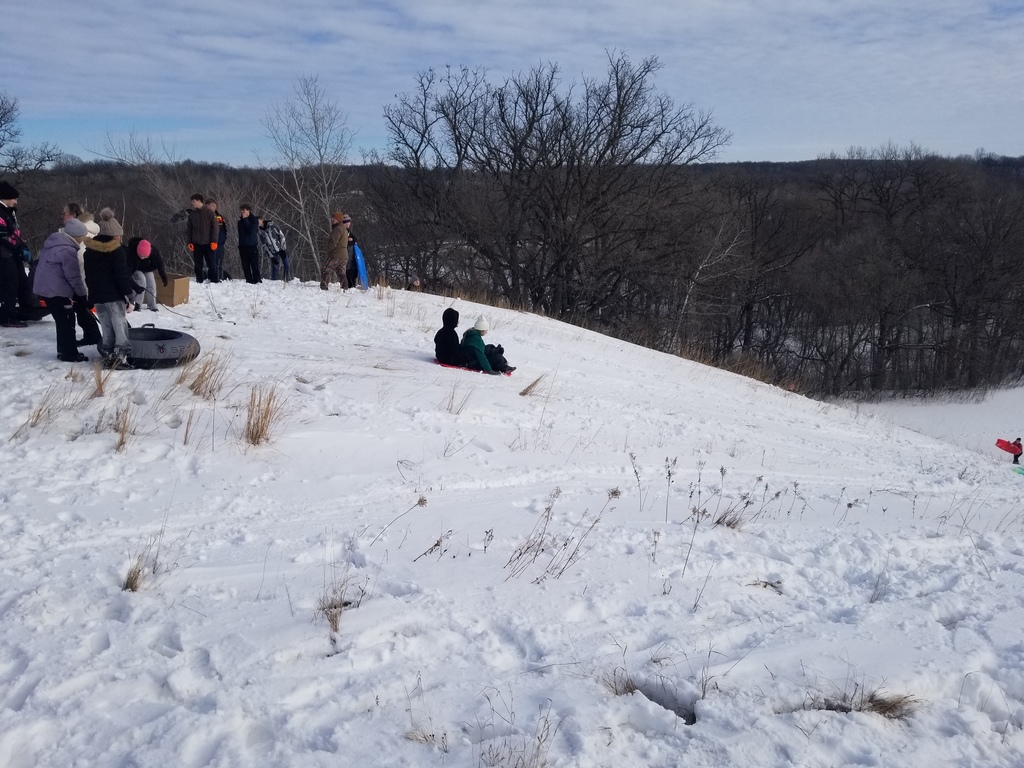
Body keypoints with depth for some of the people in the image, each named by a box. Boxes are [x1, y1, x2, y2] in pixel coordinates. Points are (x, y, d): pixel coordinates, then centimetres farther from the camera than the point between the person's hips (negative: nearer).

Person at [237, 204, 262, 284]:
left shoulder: (254, 220, 0)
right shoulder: (240, 222, 15)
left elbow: (251, 230, -17)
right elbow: (240, 235, 20)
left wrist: (245, 219, -12)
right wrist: (239, 247, 16)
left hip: (252, 246, -5)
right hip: (243, 246, 5)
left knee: (254, 265, -7)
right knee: (245, 266, 2)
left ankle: (257, 280, -6)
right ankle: (249, 281, 5)